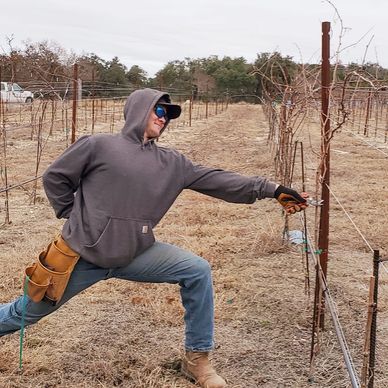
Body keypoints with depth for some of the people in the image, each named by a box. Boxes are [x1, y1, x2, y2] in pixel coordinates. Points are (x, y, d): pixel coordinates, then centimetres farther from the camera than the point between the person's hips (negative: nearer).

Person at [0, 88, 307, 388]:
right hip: (81, 255, -3)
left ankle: (197, 358, 2)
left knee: (198, 271, -12)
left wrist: (272, 190, -7)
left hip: (135, 254, 3)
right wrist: (74, 216, -2)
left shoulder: (173, 164, 4)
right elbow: (55, 177, 1)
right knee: (27, 313, 9)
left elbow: (218, 180, -2)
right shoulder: (99, 145, -8)